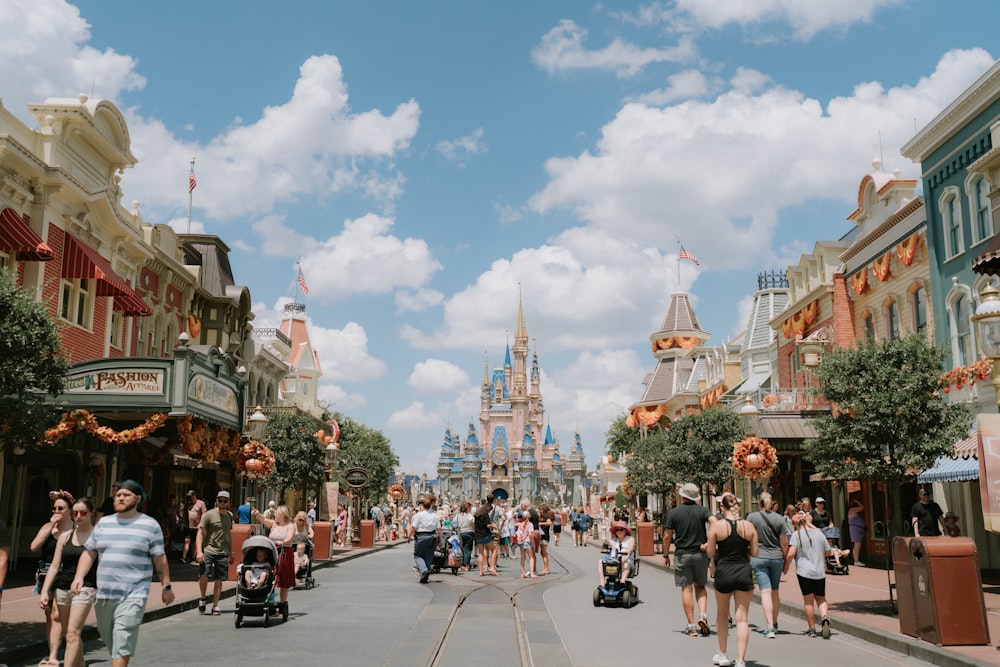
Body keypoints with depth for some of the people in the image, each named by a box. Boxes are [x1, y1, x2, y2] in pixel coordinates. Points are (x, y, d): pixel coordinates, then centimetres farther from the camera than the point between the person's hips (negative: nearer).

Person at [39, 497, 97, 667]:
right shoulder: (65, 536, 10)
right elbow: (54, 566, 11)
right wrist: (44, 592, 2)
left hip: (85, 588, -5)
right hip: (62, 588, 5)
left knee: (73, 633, -15)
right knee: (70, 635, 12)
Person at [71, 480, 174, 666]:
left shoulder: (150, 525, 0)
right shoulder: (103, 523, 11)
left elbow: (160, 559, 2)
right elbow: (89, 553, 11)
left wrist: (166, 586, 2)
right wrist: (79, 577, -3)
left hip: (133, 595, -5)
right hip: (103, 595, 5)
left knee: (122, 644, -12)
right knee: (108, 638, 15)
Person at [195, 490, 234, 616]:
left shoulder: (229, 516, 13)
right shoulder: (208, 515, -5)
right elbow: (200, 533, -8)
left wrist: (231, 552, 23)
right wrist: (199, 551, -18)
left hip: (222, 553, 5)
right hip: (208, 551, -5)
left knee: (219, 580, 6)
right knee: (204, 576, -18)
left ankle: (215, 606, 16)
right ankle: (203, 598, 9)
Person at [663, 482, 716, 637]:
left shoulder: (673, 513, -2)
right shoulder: (702, 510, -1)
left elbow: (667, 536, -1)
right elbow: (715, 523, -19)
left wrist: (665, 555, 9)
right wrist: (708, 543, -13)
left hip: (681, 554, -1)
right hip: (700, 554, 1)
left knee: (686, 589, 3)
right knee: (700, 586, 17)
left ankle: (691, 625, 3)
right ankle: (703, 615, -4)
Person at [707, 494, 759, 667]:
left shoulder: (717, 526, -8)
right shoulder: (749, 526, -2)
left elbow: (710, 553, -4)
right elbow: (755, 553, 2)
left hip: (724, 573, -1)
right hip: (744, 573, 1)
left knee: (722, 614, 20)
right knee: (742, 617, 4)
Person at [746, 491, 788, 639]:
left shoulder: (752, 517, -5)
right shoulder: (779, 518, 0)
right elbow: (784, 544, 1)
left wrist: (748, 558, 11)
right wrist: (785, 560, 14)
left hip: (758, 558, -3)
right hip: (776, 557, 3)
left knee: (766, 591, -6)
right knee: (775, 592, 15)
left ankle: (769, 628, -13)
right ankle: (774, 624, 27)